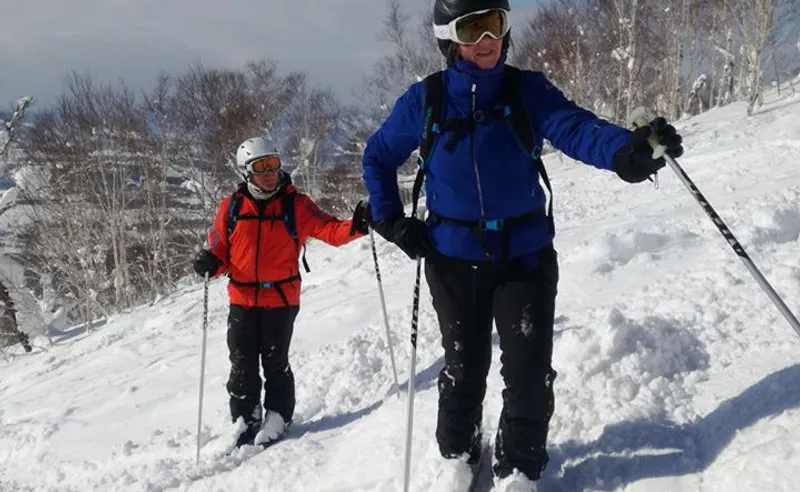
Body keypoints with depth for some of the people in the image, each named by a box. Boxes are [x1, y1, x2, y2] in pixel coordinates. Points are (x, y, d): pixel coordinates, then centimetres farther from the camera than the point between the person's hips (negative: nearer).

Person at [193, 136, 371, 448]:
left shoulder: (296, 205, -1)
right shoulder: (231, 208, 3)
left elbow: (330, 231, -8)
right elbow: (220, 251, 9)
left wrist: (355, 226, -28)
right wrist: (210, 263, -13)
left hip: (281, 299, -2)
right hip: (242, 300, 2)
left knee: (275, 363, 4)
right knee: (242, 366, 6)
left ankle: (276, 419, 20)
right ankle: (245, 422, 21)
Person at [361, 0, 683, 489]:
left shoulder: (527, 90, -9)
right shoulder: (425, 100, -7)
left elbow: (574, 127, -27)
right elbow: (378, 157, 8)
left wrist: (627, 150, -47)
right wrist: (391, 221, -1)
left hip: (525, 253, 0)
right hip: (454, 259, 0)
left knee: (530, 370, -1)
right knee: (464, 367, 11)